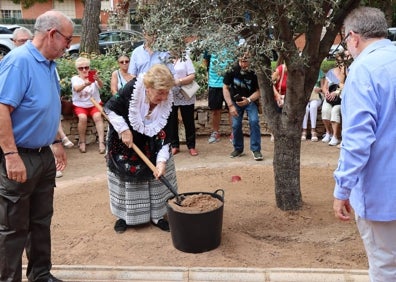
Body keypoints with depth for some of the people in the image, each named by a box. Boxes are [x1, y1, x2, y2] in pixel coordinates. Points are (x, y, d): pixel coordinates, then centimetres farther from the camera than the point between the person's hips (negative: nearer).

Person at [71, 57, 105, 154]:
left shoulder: (93, 78, 0)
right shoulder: (75, 78, -4)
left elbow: (101, 86, -21)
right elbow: (76, 89, -27)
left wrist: (98, 79, -46)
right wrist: (85, 84, -49)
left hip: (94, 104, 1)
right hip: (80, 105, -1)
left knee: (98, 116, -27)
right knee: (83, 117, -29)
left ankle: (101, 142, -26)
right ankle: (82, 142, -12)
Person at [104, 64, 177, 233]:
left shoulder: (166, 103, -22)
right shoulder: (132, 89, -31)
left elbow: (163, 135, -20)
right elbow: (109, 108, -21)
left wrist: (162, 160, -31)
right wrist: (124, 130, -28)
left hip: (149, 146, 2)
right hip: (123, 141, -2)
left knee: (155, 175, 1)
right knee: (124, 176, 5)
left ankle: (156, 215, 15)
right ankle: (124, 215, 21)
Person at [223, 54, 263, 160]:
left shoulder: (253, 74, -19)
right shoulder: (232, 72, -17)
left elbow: (258, 91, -11)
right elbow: (225, 88, -10)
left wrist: (248, 100, -28)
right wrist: (230, 105, -14)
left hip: (250, 101, -1)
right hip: (236, 102, 1)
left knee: (254, 122, -18)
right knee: (236, 125, -3)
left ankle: (256, 150, -8)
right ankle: (238, 149, 19)